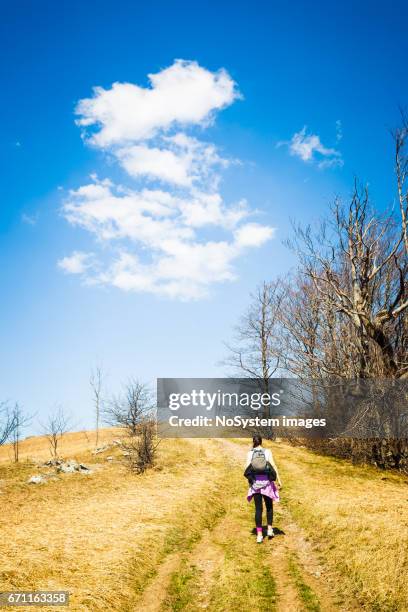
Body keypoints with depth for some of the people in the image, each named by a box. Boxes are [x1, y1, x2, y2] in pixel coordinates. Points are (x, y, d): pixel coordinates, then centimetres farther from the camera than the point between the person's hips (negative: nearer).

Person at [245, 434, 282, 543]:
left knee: (258, 508, 6)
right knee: (269, 506, 20)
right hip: (266, 481, -1)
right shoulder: (267, 451, 0)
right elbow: (273, 466, -8)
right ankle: (269, 529, 14)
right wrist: (279, 480, -6)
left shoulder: (250, 453, 1)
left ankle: (259, 534, 4)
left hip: (255, 482, 1)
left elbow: (247, 468, -4)